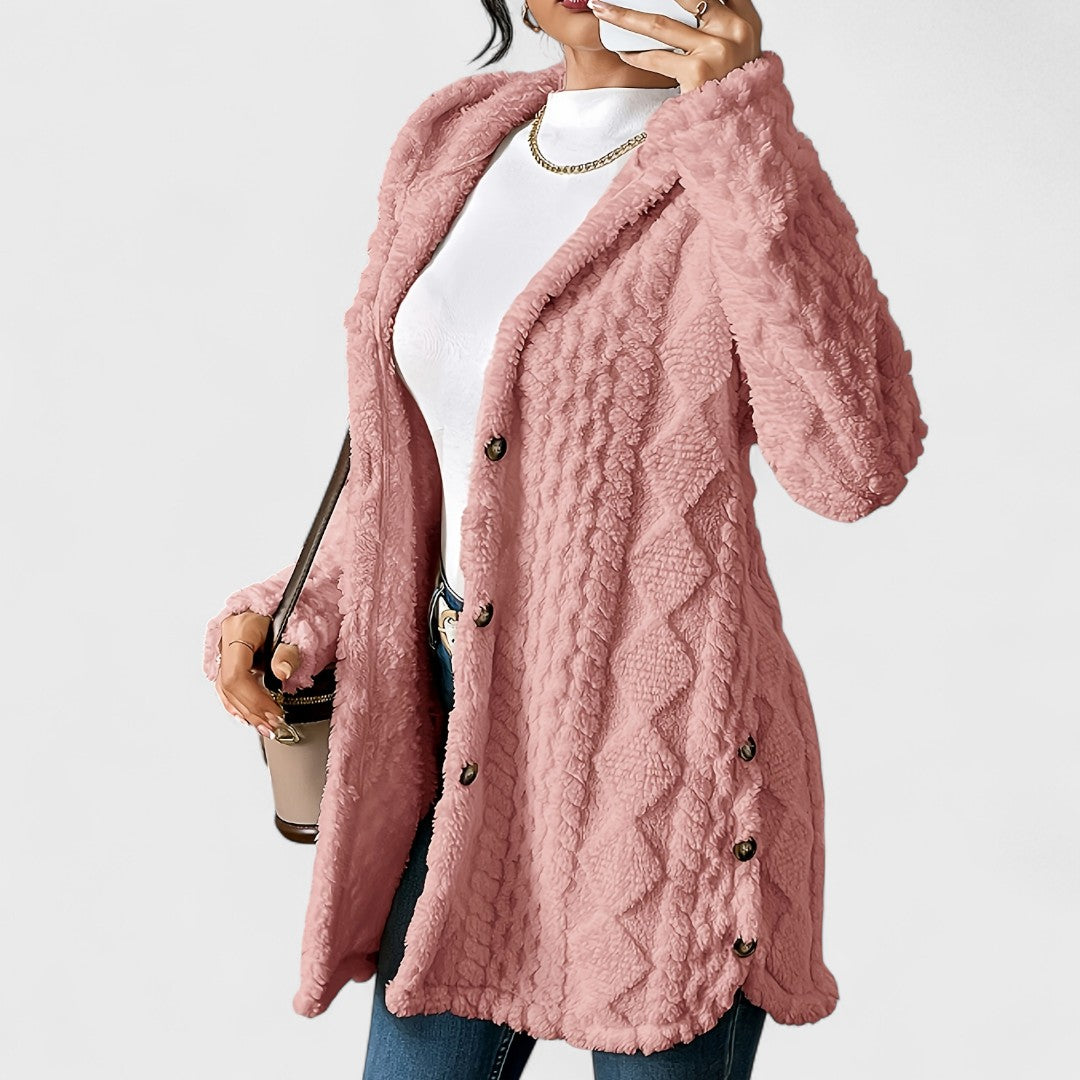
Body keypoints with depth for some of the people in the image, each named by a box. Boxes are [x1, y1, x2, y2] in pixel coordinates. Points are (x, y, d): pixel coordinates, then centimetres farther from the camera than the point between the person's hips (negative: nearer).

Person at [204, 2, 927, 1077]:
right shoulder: (450, 143, 6)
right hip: (476, 745, 6)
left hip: (660, 777, -6)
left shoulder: (744, 184, -13)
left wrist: (740, 132, -30)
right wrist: (288, 617, 2)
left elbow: (854, 461, -31)